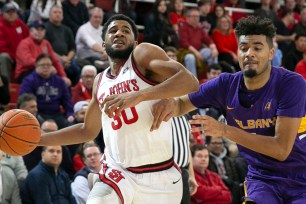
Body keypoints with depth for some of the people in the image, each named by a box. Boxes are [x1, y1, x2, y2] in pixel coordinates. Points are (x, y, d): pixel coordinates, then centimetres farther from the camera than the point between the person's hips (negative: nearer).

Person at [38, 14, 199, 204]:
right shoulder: (101, 81, 13)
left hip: (160, 176, -3)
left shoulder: (143, 54, -4)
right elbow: (87, 131, 27)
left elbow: (190, 82, -21)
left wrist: (138, 95, -33)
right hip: (118, 173, 3)